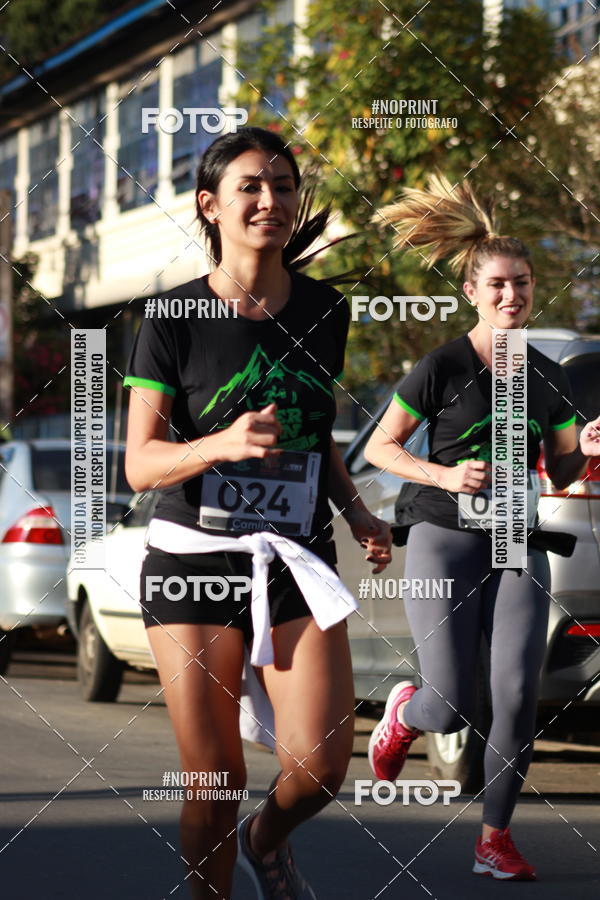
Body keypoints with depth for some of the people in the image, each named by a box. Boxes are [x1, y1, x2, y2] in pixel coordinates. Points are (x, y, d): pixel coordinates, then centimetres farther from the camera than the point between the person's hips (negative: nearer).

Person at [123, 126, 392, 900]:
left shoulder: (324, 312, 7)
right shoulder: (175, 319, -5)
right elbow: (140, 463, -7)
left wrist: (356, 511, 5)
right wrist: (223, 444, -25)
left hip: (297, 560, 3)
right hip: (194, 561, -3)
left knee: (320, 765, -9)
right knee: (215, 781, -2)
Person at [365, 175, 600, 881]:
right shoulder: (442, 367, -6)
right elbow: (379, 447, -2)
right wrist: (445, 476, -16)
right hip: (444, 539, -4)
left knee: (518, 695, -10)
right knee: (452, 709, -6)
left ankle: (495, 837, 3)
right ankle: (403, 713, 31)